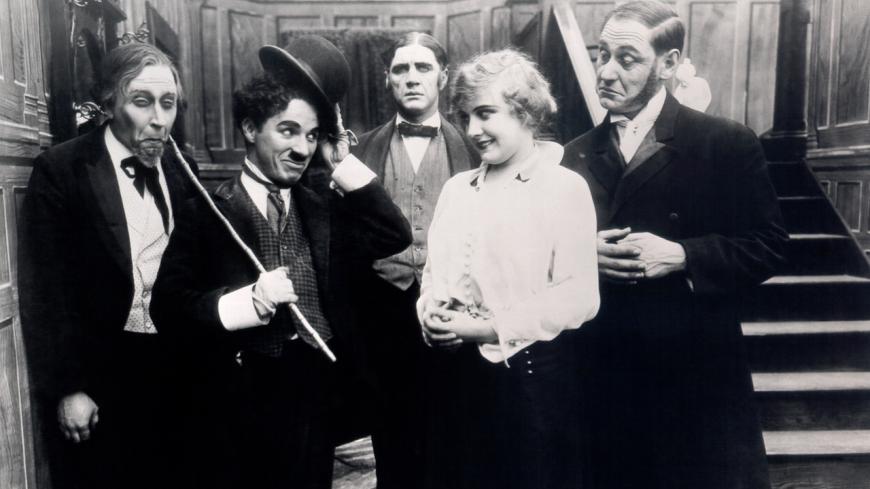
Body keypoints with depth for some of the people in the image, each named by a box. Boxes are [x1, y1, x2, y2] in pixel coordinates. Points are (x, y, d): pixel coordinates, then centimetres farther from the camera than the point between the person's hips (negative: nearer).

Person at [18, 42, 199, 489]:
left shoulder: (181, 170, 4)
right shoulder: (60, 169, -10)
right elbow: (44, 291, -10)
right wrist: (67, 388, -12)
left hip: (170, 366, 4)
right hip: (95, 370, -4)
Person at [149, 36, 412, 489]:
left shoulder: (323, 209, 8)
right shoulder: (206, 213, -5)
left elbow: (395, 235, -4)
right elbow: (168, 308, -10)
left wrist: (342, 162, -4)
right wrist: (250, 300, -23)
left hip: (315, 397, 4)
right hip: (237, 404, -3)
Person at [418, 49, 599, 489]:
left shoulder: (564, 187, -7)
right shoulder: (456, 188, 12)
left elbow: (579, 297, -14)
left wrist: (490, 328, -17)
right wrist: (430, 316, -6)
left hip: (531, 373, -5)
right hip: (458, 371, 6)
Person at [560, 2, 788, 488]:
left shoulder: (728, 143, -3)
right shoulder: (577, 155, 8)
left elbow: (766, 246, -5)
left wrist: (679, 255, -18)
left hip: (697, 374, -3)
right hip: (602, 373, 3)